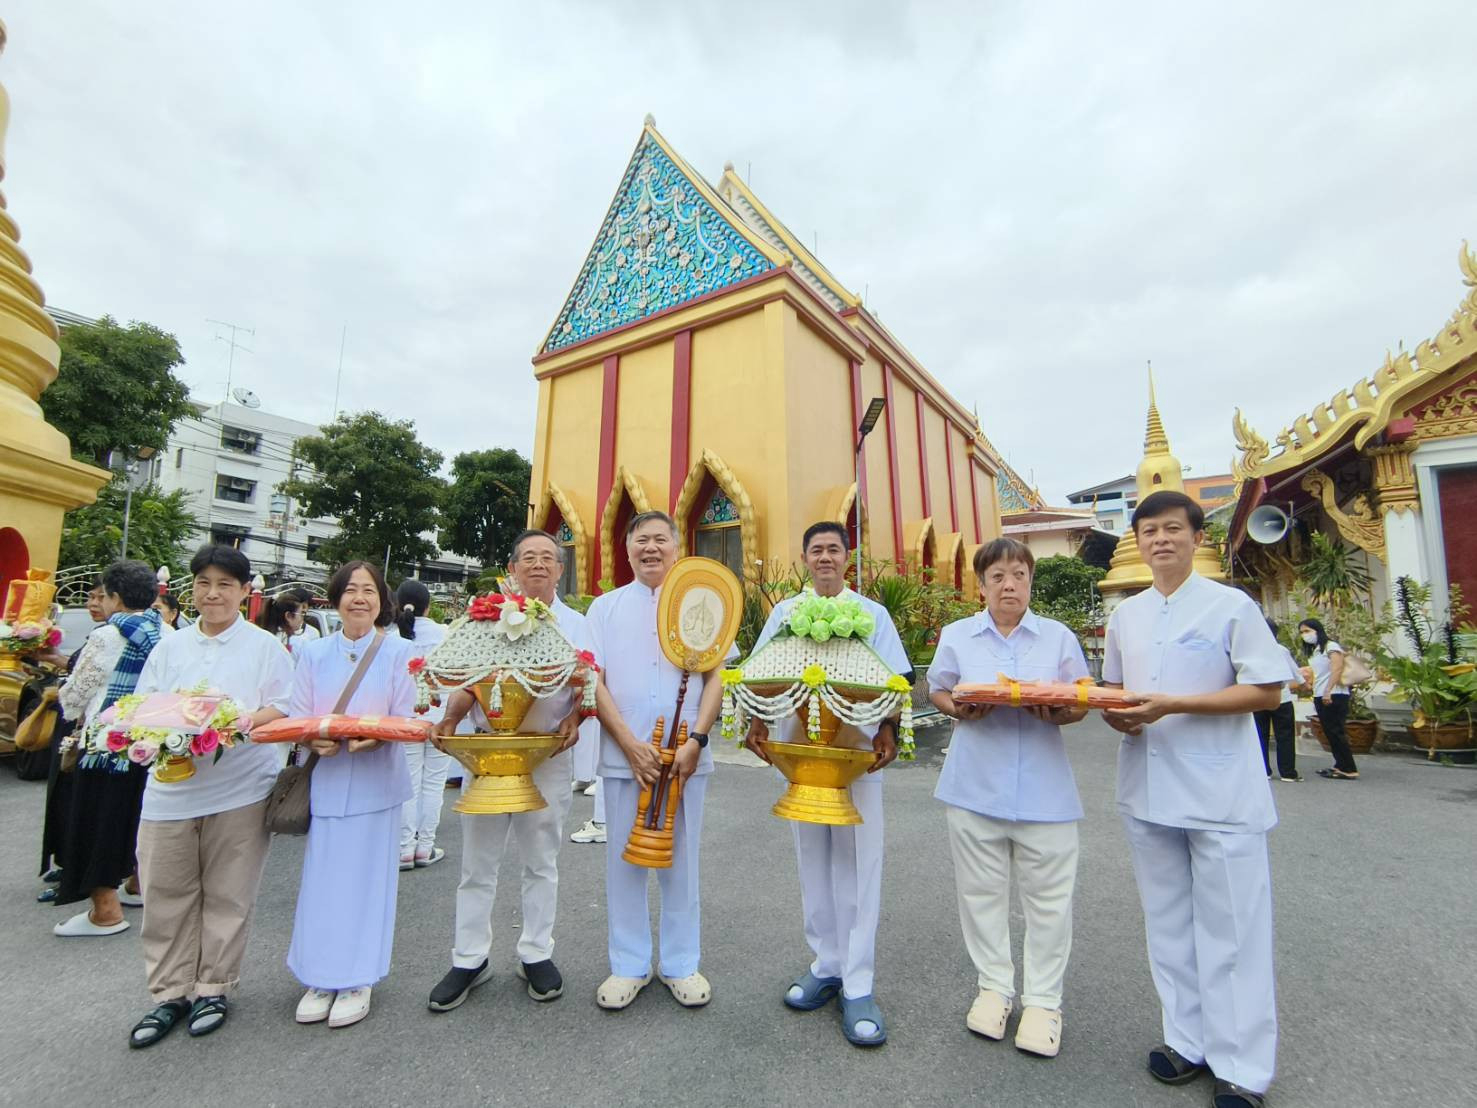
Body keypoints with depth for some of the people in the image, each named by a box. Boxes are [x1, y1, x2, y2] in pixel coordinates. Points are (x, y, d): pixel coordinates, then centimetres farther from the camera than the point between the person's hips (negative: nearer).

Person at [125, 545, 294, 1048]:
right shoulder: (170, 646, 10)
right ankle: (170, 992, 26)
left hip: (240, 790, -3)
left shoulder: (265, 647, -1)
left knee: (227, 895, 8)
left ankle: (213, 987, 25)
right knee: (167, 894, 9)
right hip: (172, 786, 3)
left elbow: (283, 710, -4)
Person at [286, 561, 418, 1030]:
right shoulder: (313, 653, 8)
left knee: (366, 877, 4)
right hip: (325, 777, 2)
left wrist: (376, 738, -23)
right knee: (322, 879, 8)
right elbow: (297, 718, 5)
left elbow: (405, 720, -3)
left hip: (376, 778, -2)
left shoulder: (399, 651, -1)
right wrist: (315, 740, -16)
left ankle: (357, 980, 18)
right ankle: (320, 978, 24)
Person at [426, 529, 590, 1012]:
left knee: (541, 862, 13)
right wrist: (450, 719, -11)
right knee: (478, 863, 9)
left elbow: (588, 684, 4)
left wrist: (574, 719, -15)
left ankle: (536, 954, 29)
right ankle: (469, 959, 27)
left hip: (548, 756, 0)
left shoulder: (575, 624, 5)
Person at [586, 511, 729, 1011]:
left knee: (681, 861, 11)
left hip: (685, 756, 0)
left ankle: (681, 964, 28)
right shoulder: (606, 607, 5)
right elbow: (593, 680, -1)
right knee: (624, 861, 10)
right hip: (623, 754, 1)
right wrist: (631, 744, -11)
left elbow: (716, 675, 1)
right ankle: (628, 966, 28)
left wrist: (695, 740, -11)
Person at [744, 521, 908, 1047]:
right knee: (813, 861, 12)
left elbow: (893, 681, -1)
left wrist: (887, 731, -18)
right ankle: (826, 965, 28)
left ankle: (858, 985, 13)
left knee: (857, 864, 1)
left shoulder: (872, 613, 3)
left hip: (858, 751, -2)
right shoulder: (784, 612, 7)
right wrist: (756, 722, -10)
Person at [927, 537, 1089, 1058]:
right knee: (982, 891, 12)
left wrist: (1058, 712, -15)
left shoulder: (1059, 637, 3)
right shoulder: (957, 635, 3)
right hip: (976, 785, 0)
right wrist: (961, 709, -12)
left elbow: (1082, 703, 7)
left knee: (1048, 897, 8)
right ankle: (994, 986, 32)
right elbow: (937, 691, 9)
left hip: (1044, 789, 0)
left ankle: (1043, 1000, 27)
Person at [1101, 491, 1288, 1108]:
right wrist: (1115, 712, -5)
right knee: (1168, 923, 15)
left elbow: (1266, 691, -10)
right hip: (1148, 793, 5)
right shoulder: (1125, 616, 8)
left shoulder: (1232, 606, -6)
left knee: (1229, 930, 4)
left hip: (1221, 794, -5)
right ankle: (1188, 1039, 31)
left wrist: (1173, 704, -20)